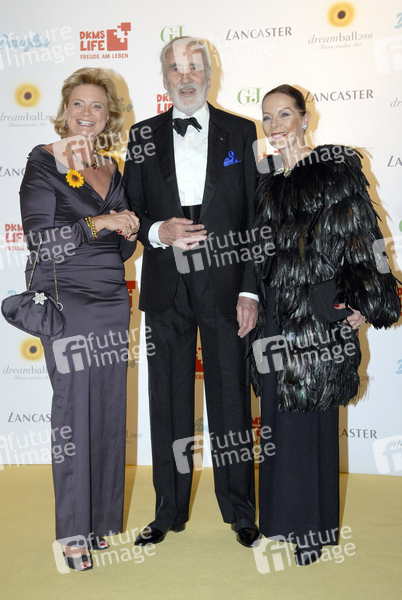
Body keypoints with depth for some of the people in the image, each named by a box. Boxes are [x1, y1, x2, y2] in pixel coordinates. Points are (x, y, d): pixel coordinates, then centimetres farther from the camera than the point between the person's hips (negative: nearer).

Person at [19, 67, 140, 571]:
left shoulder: (113, 172, 15)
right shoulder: (44, 162, -1)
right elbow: (38, 237, -12)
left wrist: (129, 232, -3)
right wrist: (98, 223, -15)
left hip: (111, 301, 5)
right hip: (65, 299, -5)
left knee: (110, 409, 6)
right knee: (73, 409, -3)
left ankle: (102, 520, 21)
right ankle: (74, 532, 9)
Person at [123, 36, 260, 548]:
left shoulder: (240, 133, 6)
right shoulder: (143, 136, 10)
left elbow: (256, 217, 2)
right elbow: (131, 212, 9)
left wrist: (250, 290, -6)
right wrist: (157, 232, -14)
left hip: (224, 285, -1)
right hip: (166, 289, 2)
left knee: (230, 396, 5)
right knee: (168, 400, 9)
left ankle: (240, 512, 21)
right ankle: (169, 512, 24)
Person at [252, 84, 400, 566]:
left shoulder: (336, 166, -3)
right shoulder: (266, 176, 13)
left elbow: (358, 236, -7)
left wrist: (363, 302, -11)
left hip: (320, 309, -5)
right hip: (276, 311, 5)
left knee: (310, 413, 0)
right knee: (279, 413, 12)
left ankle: (312, 526, 15)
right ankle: (284, 513, 27)